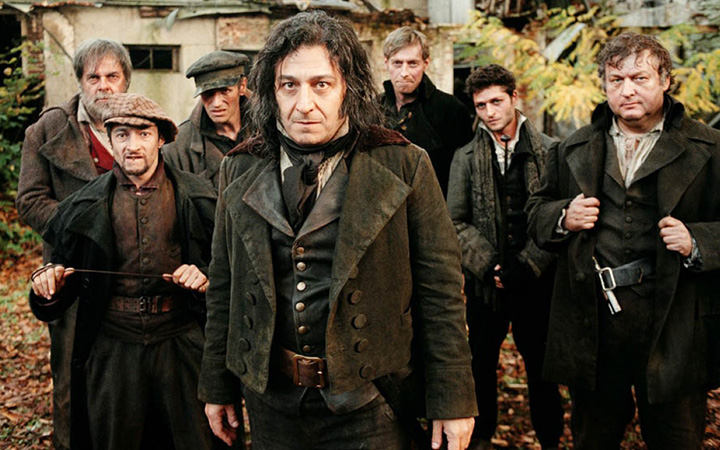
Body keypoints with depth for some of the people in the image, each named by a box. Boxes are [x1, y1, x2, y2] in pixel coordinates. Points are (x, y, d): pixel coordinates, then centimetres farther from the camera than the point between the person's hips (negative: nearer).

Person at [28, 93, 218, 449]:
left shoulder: (196, 199, 0)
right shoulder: (85, 206, 4)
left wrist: (205, 276, -14)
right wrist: (49, 282, -11)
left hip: (179, 340, -1)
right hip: (112, 347, 1)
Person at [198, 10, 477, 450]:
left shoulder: (404, 166, -8)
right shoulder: (240, 171, 3)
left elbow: (440, 290, -8)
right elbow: (224, 288, 8)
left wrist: (452, 400, -8)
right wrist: (217, 387, 11)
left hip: (368, 407, -3)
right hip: (270, 399, 4)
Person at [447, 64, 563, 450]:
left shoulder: (549, 151, -2)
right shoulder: (465, 158, 5)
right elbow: (457, 222, 2)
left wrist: (528, 265, -12)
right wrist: (489, 266, -9)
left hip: (536, 280, -2)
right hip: (485, 281, 2)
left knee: (541, 363, 8)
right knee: (482, 362, 14)